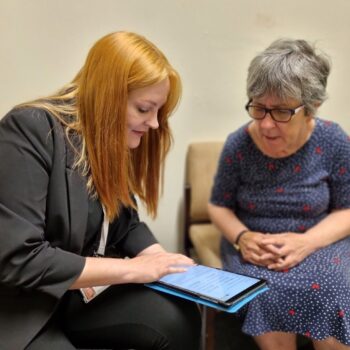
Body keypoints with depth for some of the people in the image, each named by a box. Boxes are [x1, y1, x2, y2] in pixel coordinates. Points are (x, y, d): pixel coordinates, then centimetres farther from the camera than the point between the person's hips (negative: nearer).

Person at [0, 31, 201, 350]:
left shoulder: (117, 142, 4)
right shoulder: (31, 130, -20)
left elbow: (126, 225, 9)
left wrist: (169, 266, -8)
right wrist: (132, 268, -21)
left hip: (79, 294, 7)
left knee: (180, 316, -14)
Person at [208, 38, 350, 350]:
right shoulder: (238, 144, -10)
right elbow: (219, 205, 4)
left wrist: (306, 242, -20)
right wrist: (242, 237, -17)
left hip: (318, 243, 1)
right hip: (254, 248, 0)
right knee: (269, 294, -31)